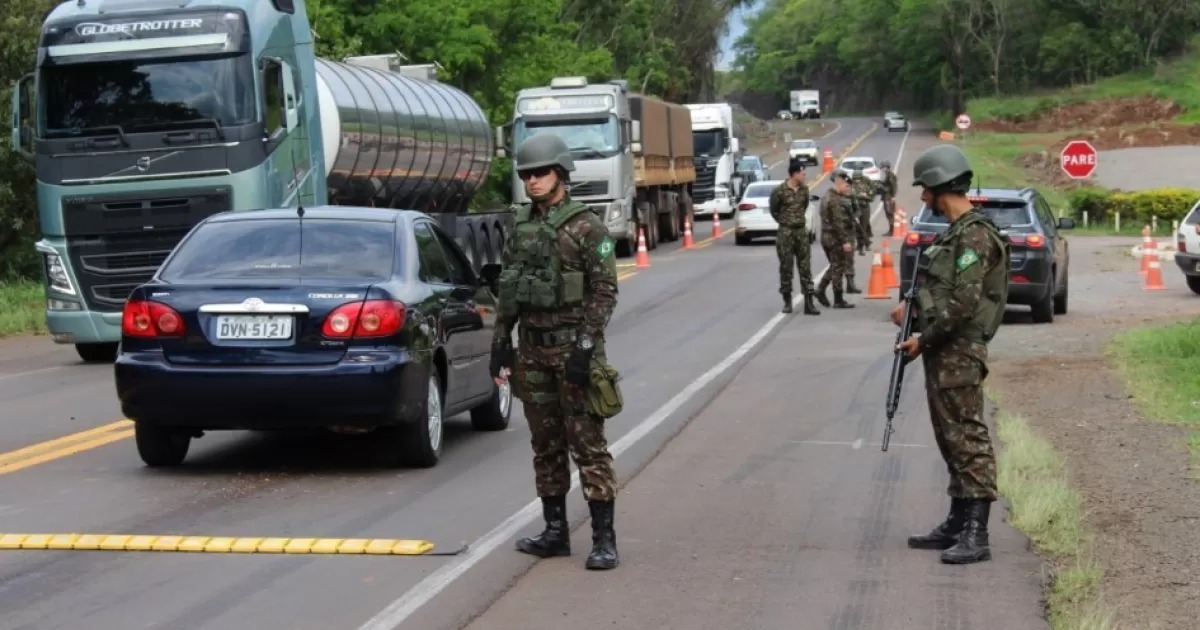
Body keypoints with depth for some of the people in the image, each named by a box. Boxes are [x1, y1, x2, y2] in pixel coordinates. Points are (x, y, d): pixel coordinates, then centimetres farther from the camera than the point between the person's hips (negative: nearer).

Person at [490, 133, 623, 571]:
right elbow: (506, 288, 16)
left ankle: (604, 539, -3)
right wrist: (500, 340, 10)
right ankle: (555, 532, 19)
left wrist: (586, 345, -17)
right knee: (545, 444, 11)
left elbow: (604, 291, -11)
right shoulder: (521, 225, 11)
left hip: (572, 345, -6)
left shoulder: (586, 227, -8)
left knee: (587, 444, -6)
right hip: (532, 347, 6)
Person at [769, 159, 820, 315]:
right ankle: (787, 302, 12)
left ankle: (808, 303, -1)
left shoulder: (804, 189, 4)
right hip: (786, 232, -4)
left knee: (805, 267, 0)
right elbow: (773, 210, 2)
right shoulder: (779, 191, -11)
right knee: (786, 267, 2)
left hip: (801, 231, 4)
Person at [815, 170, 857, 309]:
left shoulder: (828, 197, 14)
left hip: (826, 237, 10)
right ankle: (838, 300, 1)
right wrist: (845, 241, -23)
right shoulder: (836, 200, -18)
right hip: (836, 238, -10)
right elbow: (838, 223, -23)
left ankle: (821, 289, 12)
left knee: (834, 266, 20)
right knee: (838, 268, -3)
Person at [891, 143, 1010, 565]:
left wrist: (923, 340, -15)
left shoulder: (974, 235, -16)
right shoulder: (953, 233, 15)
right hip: (942, 351, 10)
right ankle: (957, 525, 22)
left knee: (968, 439, -9)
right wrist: (913, 307, 10)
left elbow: (965, 303, -22)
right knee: (950, 439, 14)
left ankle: (976, 536, -9)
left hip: (959, 353, -10)